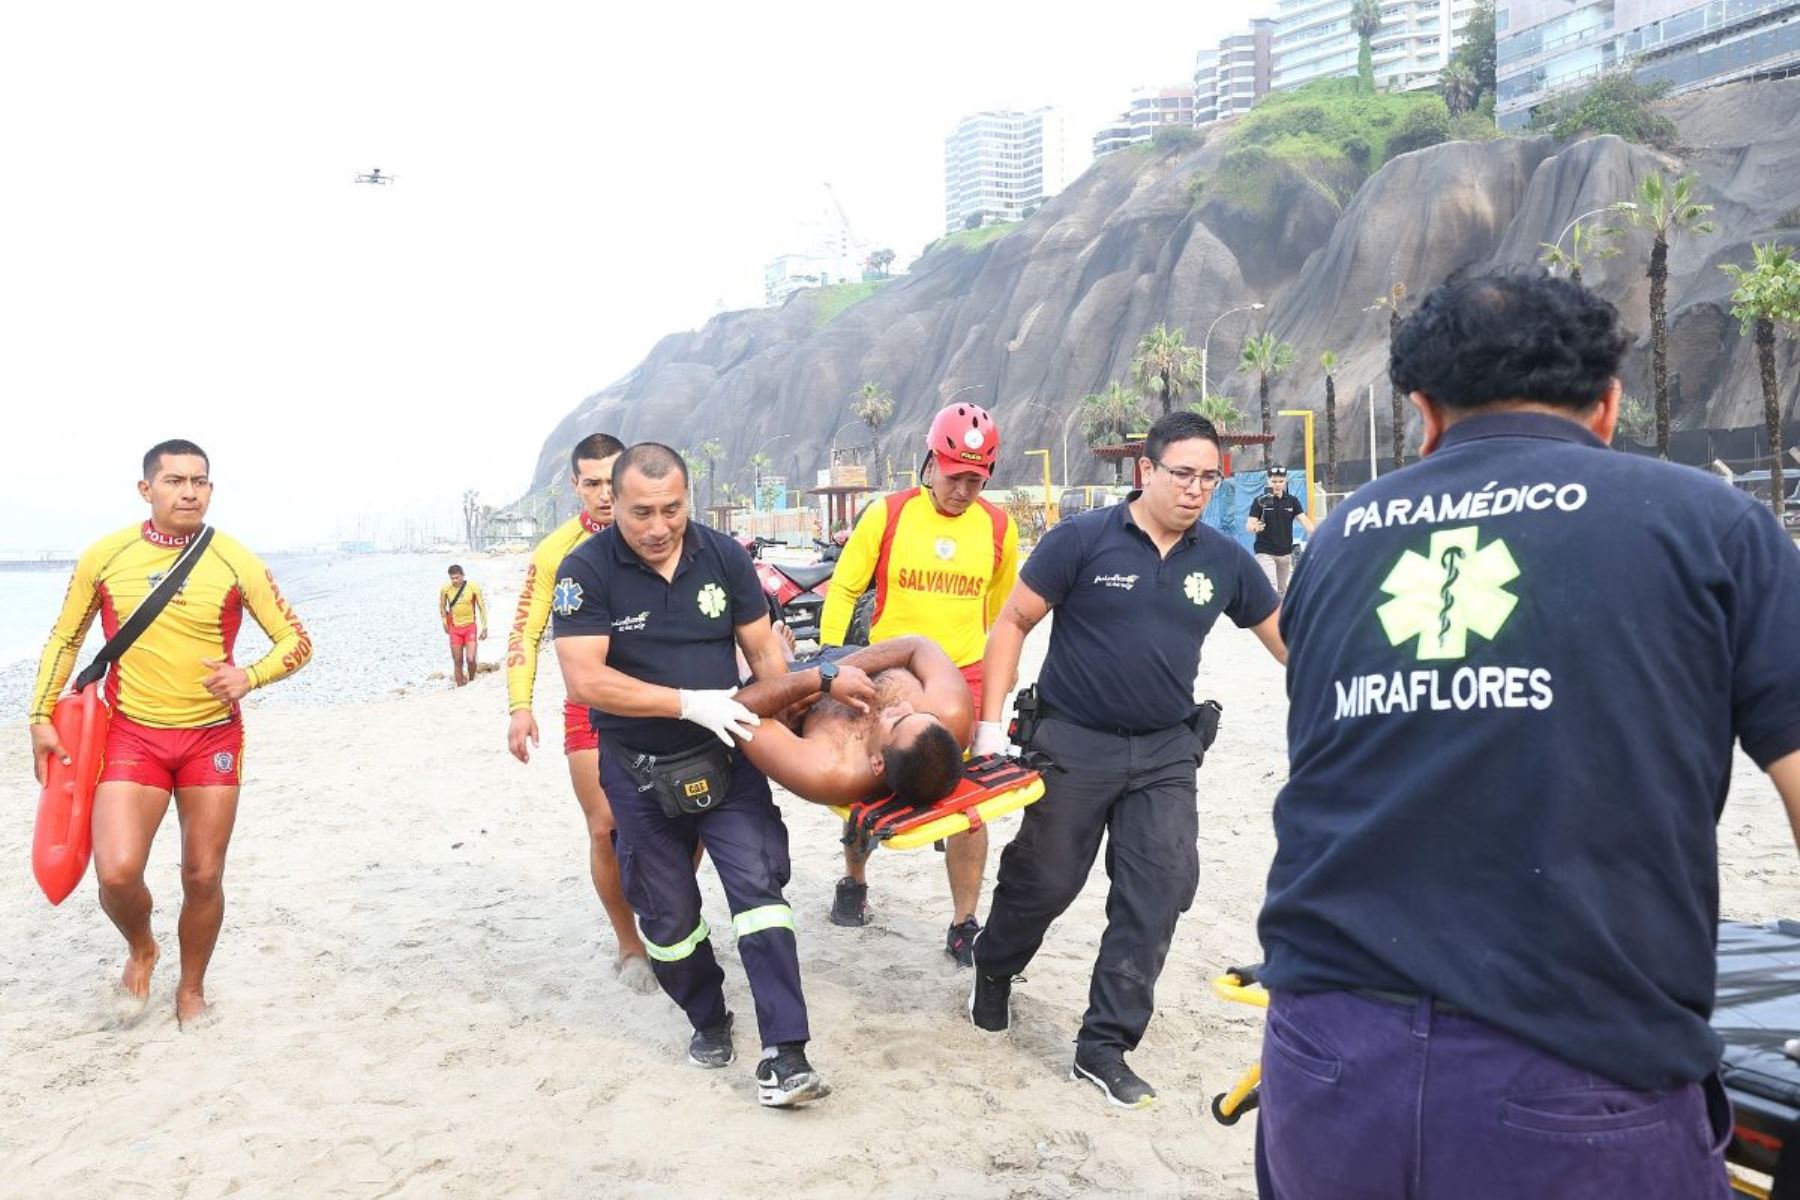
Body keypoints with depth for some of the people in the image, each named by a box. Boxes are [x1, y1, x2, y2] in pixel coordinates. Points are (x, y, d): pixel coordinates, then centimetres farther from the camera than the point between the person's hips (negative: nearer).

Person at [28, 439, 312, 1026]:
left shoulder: (237, 563, -6)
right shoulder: (103, 557, -3)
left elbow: (296, 640, -1)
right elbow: (64, 639, 11)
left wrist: (249, 676, -20)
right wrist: (41, 717, 6)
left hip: (212, 737, 0)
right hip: (132, 735, 0)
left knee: (203, 878, 6)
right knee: (117, 873, -15)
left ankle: (191, 988, 31)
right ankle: (140, 950, 19)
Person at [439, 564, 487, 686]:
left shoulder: (473, 587, -10)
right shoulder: (445, 589, -7)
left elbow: (482, 607, -2)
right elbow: (442, 607, 11)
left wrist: (484, 627, -2)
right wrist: (445, 623, 11)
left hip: (470, 627, -2)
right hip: (455, 628, 2)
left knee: (470, 659, -13)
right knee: (457, 661, 4)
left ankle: (471, 681, 14)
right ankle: (460, 687, 14)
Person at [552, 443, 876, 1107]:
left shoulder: (722, 555, -4)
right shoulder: (586, 570, -14)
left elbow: (763, 647, 5)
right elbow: (585, 680, -22)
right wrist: (690, 703, -26)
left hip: (727, 759, 1)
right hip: (640, 772, -1)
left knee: (760, 886, -12)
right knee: (668, 916, 10)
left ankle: (784, 1053, -10)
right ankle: (708, 1020, 34)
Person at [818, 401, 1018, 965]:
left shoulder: (999, 527, 0)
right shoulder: (887, 515, -7)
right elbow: (843, 590, 0)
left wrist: (995, 675, 21)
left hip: (962, 679, 1)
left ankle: (963, 928, 10)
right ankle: (853, 883, 40)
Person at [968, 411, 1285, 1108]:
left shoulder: (1223, 560, 1)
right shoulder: (1084, 540, -9)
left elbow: (1284, 637, 10)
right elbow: (1014, 622, -5)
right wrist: (990, 722, -10)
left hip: (1167, 752, 3)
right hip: (1075, 743, -3)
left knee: (1157, 894, -3)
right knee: (1044, 879, 9)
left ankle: (1103, 1047, 9)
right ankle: (993, 970, 40)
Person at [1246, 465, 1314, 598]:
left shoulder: (1292, 501, 3)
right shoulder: (1260, 501, -5)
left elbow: (1304, 520, -8)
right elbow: (1249, 525, -11)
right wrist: (1255, 527, -36)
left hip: (1286, 553, 4)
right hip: (1265, 553, -4)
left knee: (1282, 590, 12)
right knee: (1271, 589, -15)